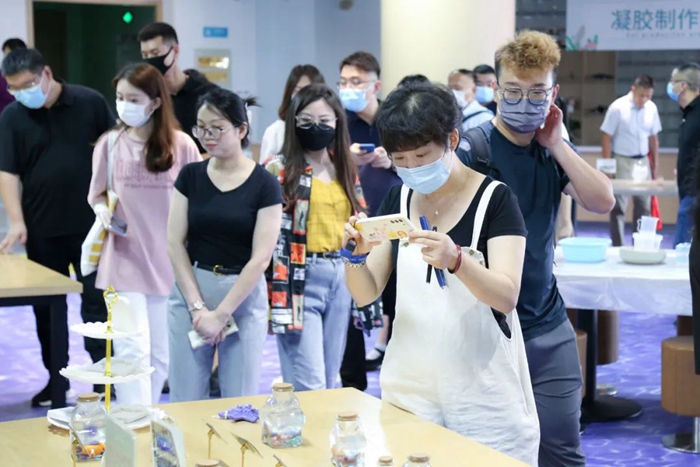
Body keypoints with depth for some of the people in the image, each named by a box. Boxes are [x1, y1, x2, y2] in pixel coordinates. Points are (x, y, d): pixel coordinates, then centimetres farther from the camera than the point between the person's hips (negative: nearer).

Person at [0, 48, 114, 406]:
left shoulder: (90, 103, -4)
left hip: (90, 222, -2)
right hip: (41, 227, 2)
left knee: (96, 301, 2)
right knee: (47, 306, 9)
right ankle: (56, 380, 19)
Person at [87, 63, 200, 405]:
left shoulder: (182, 146, -6)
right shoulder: (109, 144, -1)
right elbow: (97, 194, 11)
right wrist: (102, 209, -11)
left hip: (169, 262, 0)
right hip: (124, 260, 0)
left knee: (160, 352, 11)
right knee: (133, 349, -8)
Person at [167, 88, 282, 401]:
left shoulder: (264, 184, -4)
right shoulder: (190, 176, 4)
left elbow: (260, 258, -9)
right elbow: (175, 244, 0)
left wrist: (220, 315, -12)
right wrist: (198, 307, -9)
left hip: (244, 297, -2)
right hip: (190, 291, 2)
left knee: (239, 400, 1)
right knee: (185, 398, 2)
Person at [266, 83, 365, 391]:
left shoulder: (346, 169, 12)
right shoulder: (281, 169, -7)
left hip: (341, 278, 6)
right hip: (300, 279, -6)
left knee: (330, 381, 13)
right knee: (308, 386, -8)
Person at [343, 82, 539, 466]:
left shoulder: (494, 199, -9)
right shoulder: (397, 199, 5)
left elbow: (507, 297, -19)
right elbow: (365, 295, 2)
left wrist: (455, 260, -37)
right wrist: (357, 256, -19)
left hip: (482, 394, -4)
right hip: (409, 389, 4)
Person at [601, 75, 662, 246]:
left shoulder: (651, 108, 1)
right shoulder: (618, 107, -13)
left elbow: (653, 138, 10)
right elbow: (607, 138, -10)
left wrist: (655, 165, 12)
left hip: (643, 162, 5)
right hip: (622, 161, -5)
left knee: (644, 206, 9)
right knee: (619, 207, -1)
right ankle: (618, 248, 3)